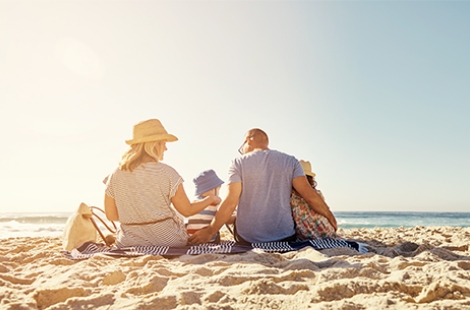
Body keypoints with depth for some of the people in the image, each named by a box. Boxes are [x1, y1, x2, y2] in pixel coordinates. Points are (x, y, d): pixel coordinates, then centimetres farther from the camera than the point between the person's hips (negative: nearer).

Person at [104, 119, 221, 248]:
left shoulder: (115, 175, -2)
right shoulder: (166, 173, -12)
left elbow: (111, 215, 5)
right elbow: (187, 210, -5)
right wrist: (210, 199, 11)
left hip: (129, 243, 3)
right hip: (167, 241, -3)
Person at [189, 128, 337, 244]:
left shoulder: (238, 163, -2)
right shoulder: (290, 161, 2)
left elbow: (230, 202, -10)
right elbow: (309, 194, -3)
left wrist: (210, 231, -2)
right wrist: (329, 216, 12)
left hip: (247, 239, 0)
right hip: (285, 238, 0)